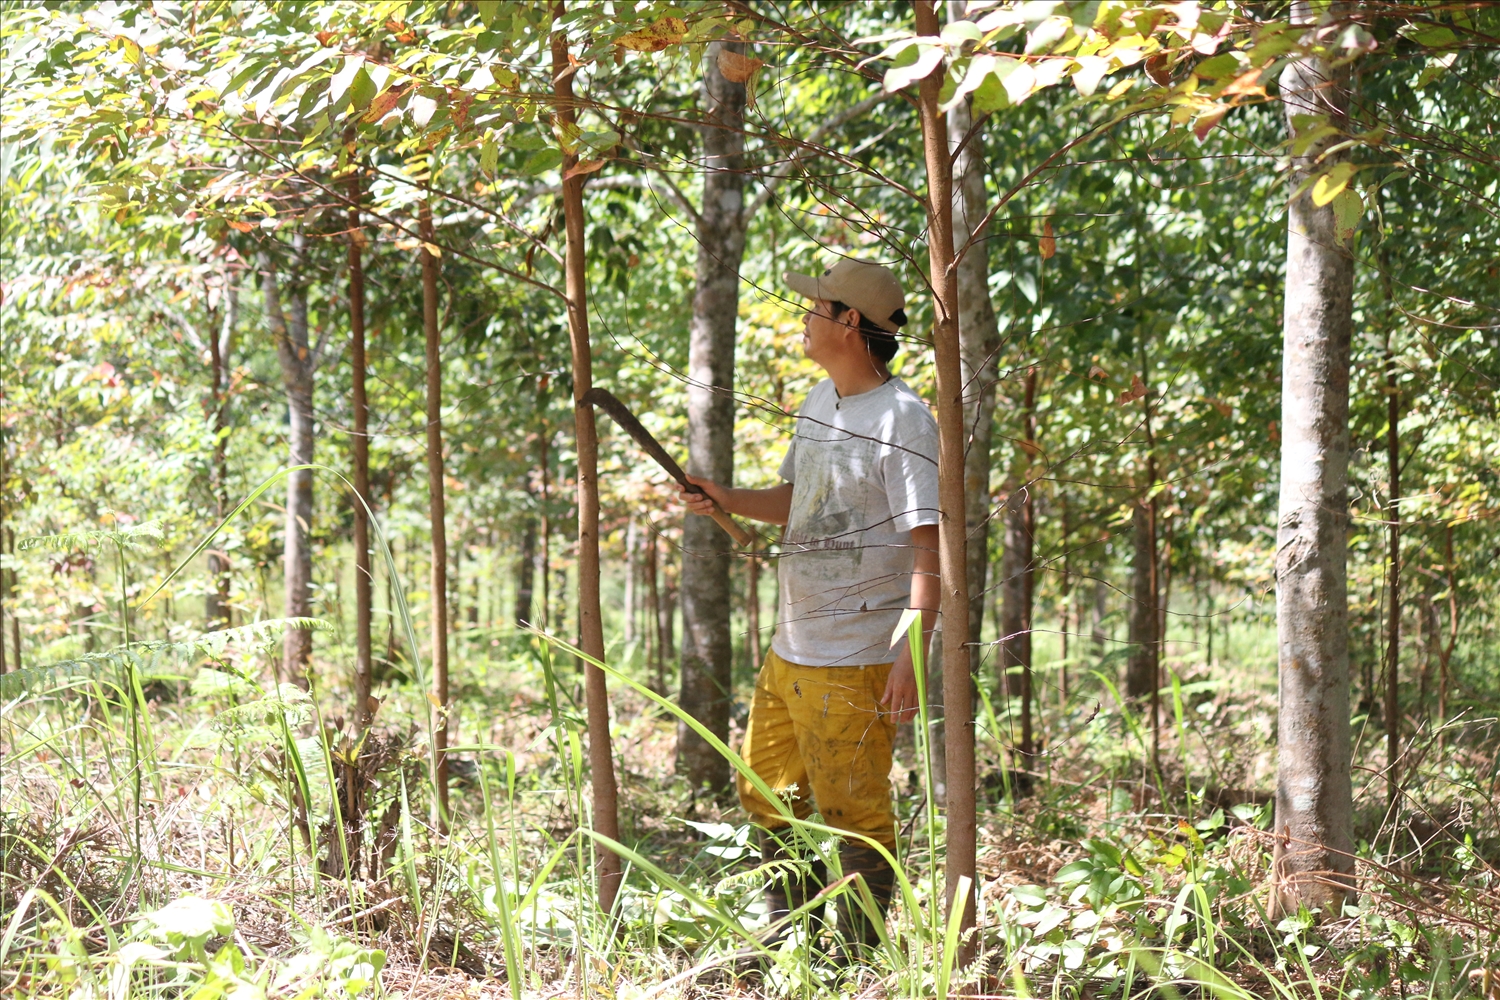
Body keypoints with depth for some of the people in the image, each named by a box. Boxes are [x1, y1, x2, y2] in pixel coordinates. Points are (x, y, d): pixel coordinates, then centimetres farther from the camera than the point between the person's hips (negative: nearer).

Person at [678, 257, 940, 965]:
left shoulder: (903, 420, -15)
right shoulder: (817, 403, 13)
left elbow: (928, 545, -19)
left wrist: (912, 655, -25)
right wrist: (726, 500, 7)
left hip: (856, 657, -9)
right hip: (790, 646, 9)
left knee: (852, 809, -2)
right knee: (766, 790, 17)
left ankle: (861, 960, 10)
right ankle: (787, 937, 32)